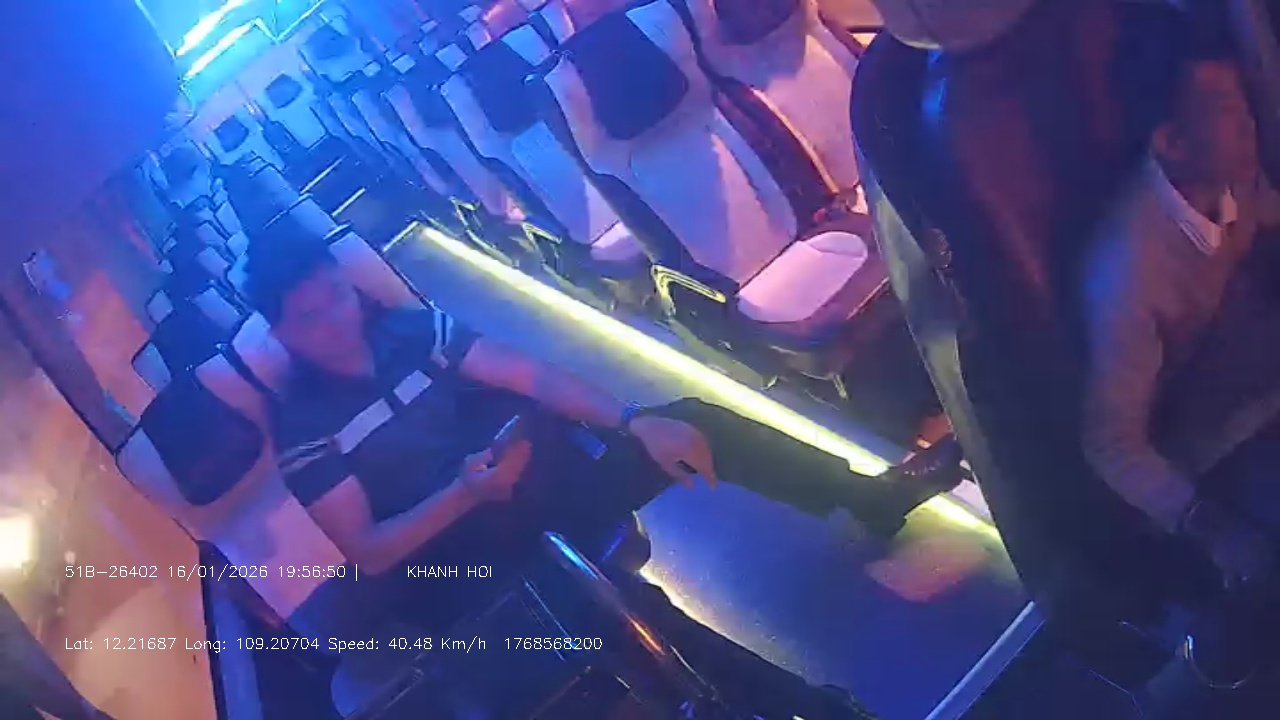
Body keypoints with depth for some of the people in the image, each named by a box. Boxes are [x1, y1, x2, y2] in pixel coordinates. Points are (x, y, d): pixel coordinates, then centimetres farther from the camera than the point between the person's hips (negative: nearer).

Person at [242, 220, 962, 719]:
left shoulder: (413, 328, 7)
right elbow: (367, 552, -9)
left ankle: (874, 497, -2)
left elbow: (530, 374, 0)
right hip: (475, 552, -5)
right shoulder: (303, 429, -4)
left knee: (689, 420, -14)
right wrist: (463, 494, -24)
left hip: (546, 474, 5)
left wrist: (635, 420, -12)